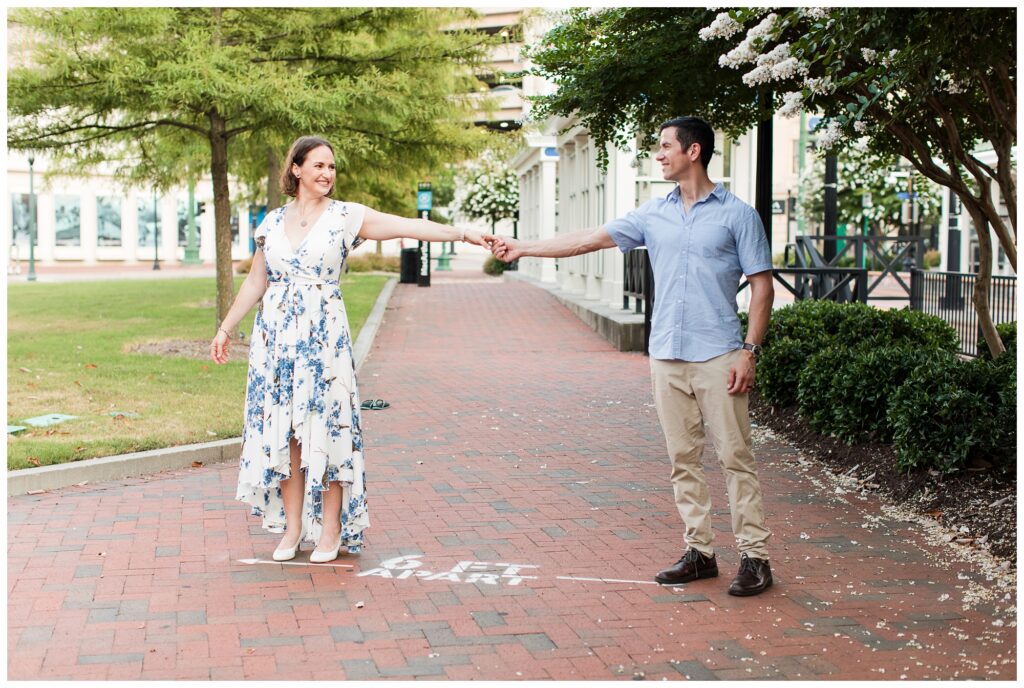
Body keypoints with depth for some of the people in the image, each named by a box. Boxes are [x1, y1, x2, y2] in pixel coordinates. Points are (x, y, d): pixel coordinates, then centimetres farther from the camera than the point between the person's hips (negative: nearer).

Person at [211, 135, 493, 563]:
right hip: (275, 337, 3)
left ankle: (330, 530, 7)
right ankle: (292, 528, 14)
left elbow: (407, 226, -13)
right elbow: (255, 282, 17)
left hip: (323, 336, -3)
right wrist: (225, 329, 18)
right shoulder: (273, 221, 9)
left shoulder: (345, 216, -2)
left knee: (324, 428, -3)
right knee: (281, 431, 4)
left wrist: (462, 233, -24)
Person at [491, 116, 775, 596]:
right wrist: (523, 248, 9)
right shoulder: (653, 214, 12)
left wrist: (750, 350, -10)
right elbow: (591, 239, 12)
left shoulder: (737, 215, -2)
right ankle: (699, 551, 15)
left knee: (735, 457, -3)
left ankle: (754, 556, 2)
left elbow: (762, 286, -3)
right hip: (667, 355, 5)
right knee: (683, 459, 8)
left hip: (718, 357, -5)